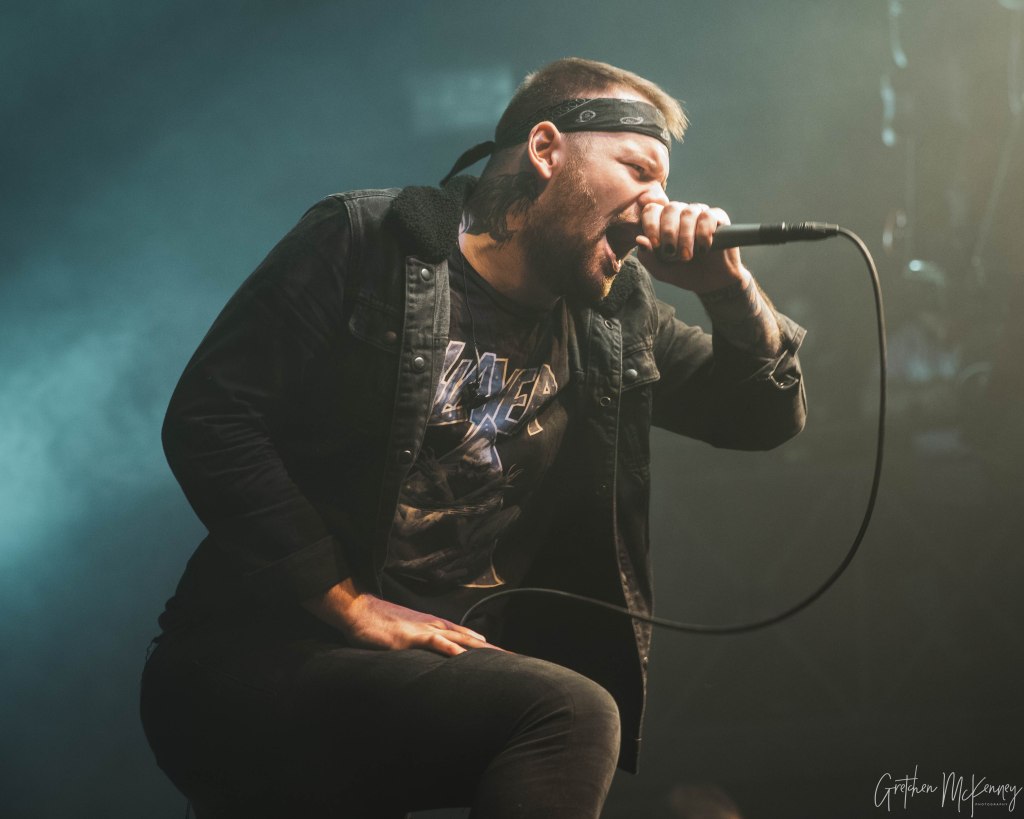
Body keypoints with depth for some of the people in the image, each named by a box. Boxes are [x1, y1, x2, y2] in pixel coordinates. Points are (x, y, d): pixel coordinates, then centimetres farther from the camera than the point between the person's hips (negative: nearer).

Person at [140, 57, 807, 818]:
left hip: (456, 662, 7)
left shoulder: (615, 313, 13)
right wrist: (348, 603, -14)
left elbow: (767, 416, 19)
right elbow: (208, 420, -9)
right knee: (568, 714, -27)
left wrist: (727, 286, -1)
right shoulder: (365, 242, -2)